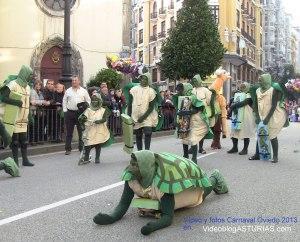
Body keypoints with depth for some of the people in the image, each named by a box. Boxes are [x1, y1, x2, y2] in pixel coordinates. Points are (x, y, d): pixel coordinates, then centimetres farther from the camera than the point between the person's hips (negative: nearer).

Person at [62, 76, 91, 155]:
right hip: (69, 112, 1)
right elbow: (64, 101, 13)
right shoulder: (68, 91, 10)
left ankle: (82, 148, 12)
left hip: (80, 113, -1)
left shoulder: (84, 91, 7)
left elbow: (88, 101, 9)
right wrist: (65, 110, 4)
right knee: (69, 132, 3)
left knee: (81, 131, 3)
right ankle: (68, 149, 9)